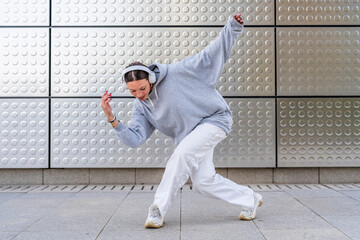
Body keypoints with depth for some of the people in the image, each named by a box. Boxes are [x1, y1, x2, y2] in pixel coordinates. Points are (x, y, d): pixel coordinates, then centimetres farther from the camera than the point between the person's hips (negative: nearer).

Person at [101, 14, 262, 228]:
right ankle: (250, 200, 18)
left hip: (214, 120, -6)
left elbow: (212, 55, -13)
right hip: (189, 136, 6)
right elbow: (134, 139, -12)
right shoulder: (141, 107, -2)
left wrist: (233, 28, -20)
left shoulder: (177, 73, -18)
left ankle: (158, 210, -18)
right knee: (203, 182, -4)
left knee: (182, 154, -28)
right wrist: (112, 119, -25)